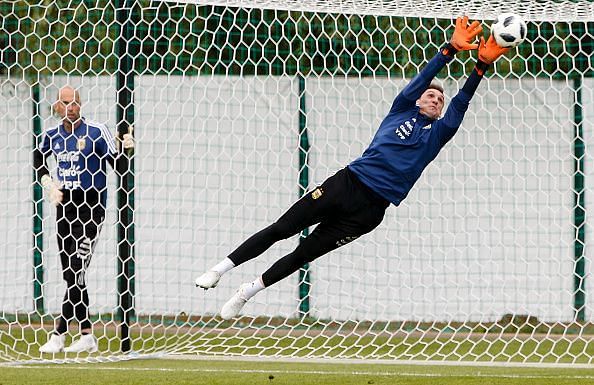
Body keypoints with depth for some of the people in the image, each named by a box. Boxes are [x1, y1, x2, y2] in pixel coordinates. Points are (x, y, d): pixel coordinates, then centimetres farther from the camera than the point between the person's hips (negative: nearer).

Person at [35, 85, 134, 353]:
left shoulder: (96, 132, -8)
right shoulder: (53, 136, 6)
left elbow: (118, 165, -9)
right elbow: (38, 158, 26)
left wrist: (126, 149, -29)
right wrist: (48, 182, 11)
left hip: (90, 210, -6)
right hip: (65, 208, 6)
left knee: (76, 271, -12)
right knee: (70, 275, 7)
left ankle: (58, 335, -13)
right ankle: (86, 336, 13)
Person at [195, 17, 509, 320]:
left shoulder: (437, 133, 14)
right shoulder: (402, 111, 13)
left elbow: (461, 102, 2)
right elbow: (423, 79, 1)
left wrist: (483, 64, -10)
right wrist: (452, 48, -12)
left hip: (369, 210, 0)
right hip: (347, 183, 0)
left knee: (305, 253, 2)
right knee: (281, 229, -2)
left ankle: (245, 293, 14)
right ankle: (221, 269, 9)